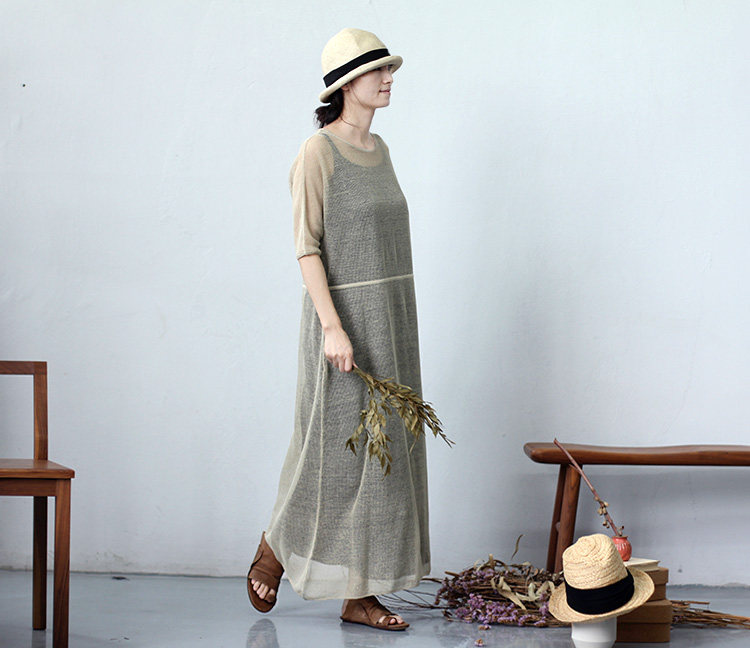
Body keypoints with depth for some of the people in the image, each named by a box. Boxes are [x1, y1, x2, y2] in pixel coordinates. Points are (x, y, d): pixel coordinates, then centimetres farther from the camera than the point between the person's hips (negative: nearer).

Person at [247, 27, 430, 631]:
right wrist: (333, 327, -23)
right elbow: (307, 246, -15)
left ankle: (358, 594, 10)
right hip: (344, 313, -8)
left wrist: (399, 329, 16)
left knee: (383, 452, 6)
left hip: (392, 316, 8)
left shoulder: (379, 150, 13)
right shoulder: (318, 153, -11)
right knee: (336, 450, -1)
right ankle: (276, 548, 24)